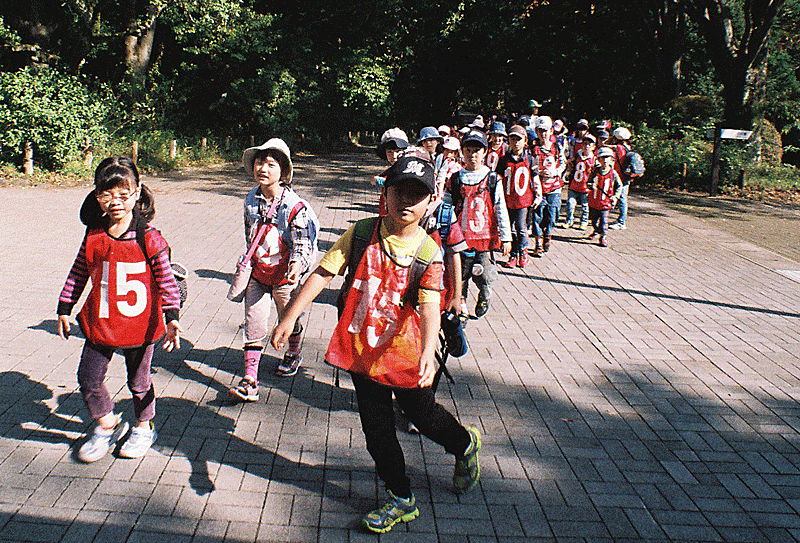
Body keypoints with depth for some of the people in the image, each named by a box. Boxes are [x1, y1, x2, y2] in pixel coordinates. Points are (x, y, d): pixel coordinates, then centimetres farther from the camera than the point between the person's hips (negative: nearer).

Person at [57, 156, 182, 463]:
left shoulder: (149, 238, -13)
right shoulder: (94, 237, -3)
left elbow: (166, 280, -10)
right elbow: (78, 274, 9)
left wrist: (171, 318, -15)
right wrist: (64, 308, 12)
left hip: (139, 324, -3)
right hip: (100, 323, 3)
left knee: (139, 381, 13)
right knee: (88, 379, 5)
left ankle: (144, 428, 38)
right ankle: (107, 425, 30)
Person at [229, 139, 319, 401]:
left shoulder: (294, 206, -17)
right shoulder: (251, 200, 0)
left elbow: (303, 242, -17)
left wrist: (298, 263, -34)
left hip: (284, 274, -4)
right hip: (258, 272, 4)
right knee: (254, 324, 1)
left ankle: (293, 354, 48)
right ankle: (250, 380, 3)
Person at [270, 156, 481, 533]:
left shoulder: (428, 251, -11)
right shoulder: (361, 233, -6)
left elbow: (429, 306, -22)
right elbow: (323, 273, -5)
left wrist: (428, 352, -38)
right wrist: (290, 317, -10)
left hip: (403, 350, -2)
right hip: (360, 348, 2)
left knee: (422, 414, 14)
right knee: (377, 428, 11)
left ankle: (465, 445, 49)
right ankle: (401, 499, 30)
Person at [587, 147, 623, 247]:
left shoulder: (613, 173, -4)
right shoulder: (595, 171, -1)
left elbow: (619, 186, 6)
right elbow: (589, 182, 4)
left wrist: (616, 196, -6)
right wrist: (591, 186, -19)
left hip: (605, 202, -2)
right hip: (593, 201, 2)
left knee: (603, 220, -6)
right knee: (594, 219, 18)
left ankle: (603, 237, 6)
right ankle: (596, 231, 44)